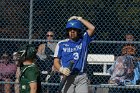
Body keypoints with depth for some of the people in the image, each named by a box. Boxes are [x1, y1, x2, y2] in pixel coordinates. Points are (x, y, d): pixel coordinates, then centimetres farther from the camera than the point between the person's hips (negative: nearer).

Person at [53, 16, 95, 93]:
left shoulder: (83, 41, 8)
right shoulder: (61, 44, 6)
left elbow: (92, 28, -5)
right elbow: (56, 61, 4)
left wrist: (79, 19, 3)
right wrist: (61, 69, -17)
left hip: (82, 78, 1)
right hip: (67, 77, 0)